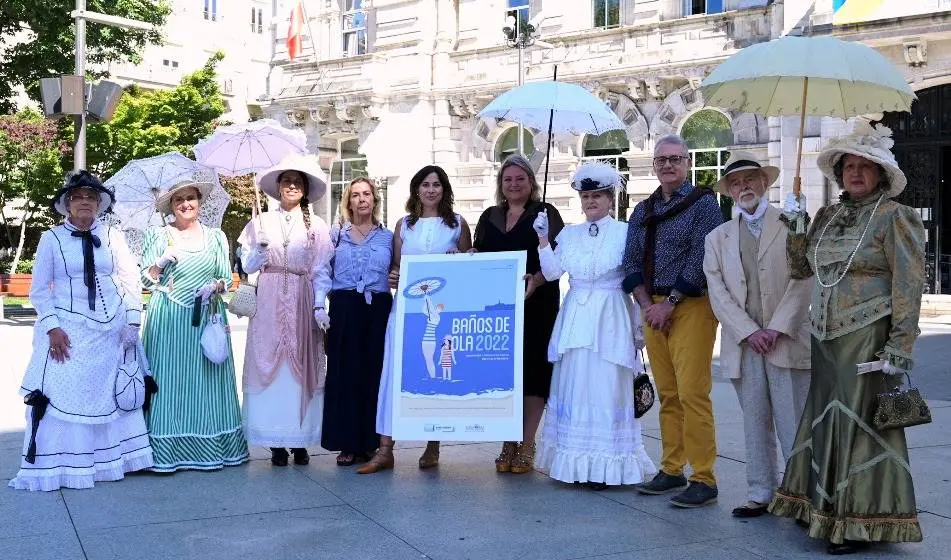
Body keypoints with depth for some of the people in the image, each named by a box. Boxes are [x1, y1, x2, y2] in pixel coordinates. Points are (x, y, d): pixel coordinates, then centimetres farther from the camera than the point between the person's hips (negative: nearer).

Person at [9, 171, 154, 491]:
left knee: (113, 394, 6)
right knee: (62, 395, -4)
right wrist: (52, 327, -11)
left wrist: (132, 321, -3)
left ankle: (112, 459, 16)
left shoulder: (113, 236, 4)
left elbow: (131, 282, 6)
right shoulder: (52, 238, 0)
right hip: (68, 330, -2)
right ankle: (59, 468, 2)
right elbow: (39, 290, 0)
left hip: (111, 328, 2)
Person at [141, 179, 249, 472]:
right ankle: (166, 450, -1)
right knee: (169, 379, -4)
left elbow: (227, 278, 10)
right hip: (167, 319, -1)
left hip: (206, 317, 2)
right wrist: (161, 262, -13)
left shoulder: (216, 237, 12)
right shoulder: (157, 236, 8)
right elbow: (146, 280, 5)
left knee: (205, 379, 2)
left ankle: (209, 445, 7)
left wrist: (215, 286, -10)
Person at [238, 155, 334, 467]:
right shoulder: (260, 222, 10)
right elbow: (247, 266, 8)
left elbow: (321, 271, 3)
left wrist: (320, 305, -6)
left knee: (302, 367, -2)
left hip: (303, 303, 0)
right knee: (268, 365, -3)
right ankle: (276, 443, 1)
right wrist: (260, 249, -10)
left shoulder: (317, 226, 8)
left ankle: (299, 441, 5)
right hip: (268, 304, 1)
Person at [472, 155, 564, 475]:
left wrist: (535, 280, -22)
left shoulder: (545, 214, 3)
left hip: (536, 304, -4)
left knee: (532, 369, -3)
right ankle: (508, 443, 12)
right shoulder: (489, 217, 17)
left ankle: (526, 446, 4)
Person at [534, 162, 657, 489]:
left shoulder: (625, 233, 0)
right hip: (575, 319, 4)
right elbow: (552, 272, 3)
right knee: (573, 386, 5)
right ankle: (575, 464, 13)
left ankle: (605, 467, 5)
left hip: (611, 320, -4)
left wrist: (639, 327, -4)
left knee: (606, 387, -3)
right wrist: (543, 238, -7)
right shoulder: (569, 234, 11)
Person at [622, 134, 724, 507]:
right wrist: (647, 305, -3)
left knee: (692, 393, -11)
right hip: (653, 309, 6)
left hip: (691, 306, -6)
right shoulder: (642, 211, 16)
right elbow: (631, 262, 12)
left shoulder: (703, 203, -2)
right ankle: (671, 470, 17)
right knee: (667, 394, 10)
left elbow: (701, 260, -11)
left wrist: (669, 304, -13)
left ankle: (703, 479, -6)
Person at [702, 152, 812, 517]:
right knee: (755, 425, 6)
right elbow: (717, 292, 5)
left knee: (794, 424, -4)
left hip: (787, 340, -3)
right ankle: (761, 493, 13)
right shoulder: (717, 238, 15)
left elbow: (803, 279, -3)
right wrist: (749, 332, -8)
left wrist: (777, 329, -11)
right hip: (743, 345, 3)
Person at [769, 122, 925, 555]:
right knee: (825, 419, 11)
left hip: (867, 339, -6)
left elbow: (908, 286, -10)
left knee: (861, 422, -2)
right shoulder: (827, 217, 14)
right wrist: (794, 227, 3)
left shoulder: (893, 216, -5)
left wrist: (899, 348, -15)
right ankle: (822, 507, 24)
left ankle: (862, 522, 9)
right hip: (825, 339, 6)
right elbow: (799, 268, 17)